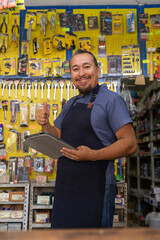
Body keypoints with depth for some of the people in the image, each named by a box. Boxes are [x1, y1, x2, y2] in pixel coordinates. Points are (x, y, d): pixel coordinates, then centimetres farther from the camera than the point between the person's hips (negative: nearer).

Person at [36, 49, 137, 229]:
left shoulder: (111, 99, -8)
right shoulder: (70, 104, 14)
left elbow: (130, 143, -15)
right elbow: (58, 136, 20)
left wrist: (93, 155, -26)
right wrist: (45, 125, -1)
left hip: (93, 186, -6)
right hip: (64, 184, 7)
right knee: (60, 227, 16)